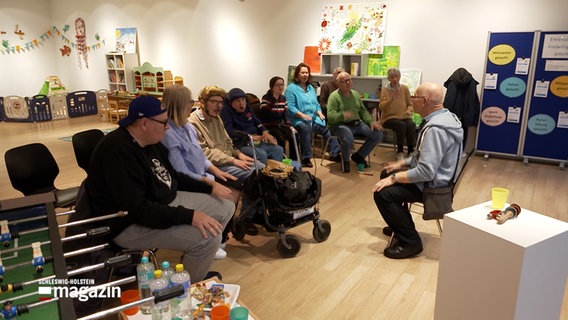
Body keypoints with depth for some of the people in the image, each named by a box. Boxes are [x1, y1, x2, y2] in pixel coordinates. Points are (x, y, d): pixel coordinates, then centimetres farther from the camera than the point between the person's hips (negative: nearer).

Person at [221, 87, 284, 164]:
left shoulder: (247, 107, 14)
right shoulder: (226, 111, -6)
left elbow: (257, 122, 23)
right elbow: (229, 131, -17)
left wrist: (265, 132, 2)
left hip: (257, 141, 7)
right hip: (241, 144, -7)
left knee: (279, 150, -8)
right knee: (261, 154, -31)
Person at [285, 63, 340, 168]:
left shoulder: (311, 87, 23)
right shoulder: (291, 88, -1)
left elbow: (316, 104, 24)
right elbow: (290, 107, -11)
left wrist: (320, 113, 3)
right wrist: (303, 115, -22)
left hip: (313, 118, 7)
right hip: (298, 119, -7)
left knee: (328, 128, -13)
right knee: (306, 128, -37)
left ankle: (334, 154, -6)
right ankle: (306, 158, -33)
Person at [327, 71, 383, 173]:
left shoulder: (355, 94, 15)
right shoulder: (334, 96, -7)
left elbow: (363, 111, 19)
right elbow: (330, 115, -18)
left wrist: (371, 121, 2)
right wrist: (343, 115, -37)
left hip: (357, 124, 7)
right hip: (340, 125, -7)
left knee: (378, 134, -8)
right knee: (348, 137, -40)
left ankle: (359, 155, 11)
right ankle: (345, 160, -6)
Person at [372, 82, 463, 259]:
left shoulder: (435, 129, -29)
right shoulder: (444, 117, 6)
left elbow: (426, 172, -33)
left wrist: (394, 178, -24)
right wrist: (402, 163, 15)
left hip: (431, 184, -11)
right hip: (434, 175, 11)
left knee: (382, 193, -21)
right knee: (387, 175, 22)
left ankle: (410, 241, -8)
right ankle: (401, 224, 32)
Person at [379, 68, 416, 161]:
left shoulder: (405, 88, 6)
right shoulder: (385, 90, 0)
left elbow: (410, 104, 13)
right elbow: (381, 107, -9)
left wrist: (409, 110, -10)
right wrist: (391, 99, -23)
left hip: (404, 117, 2)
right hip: (389, 117, -2)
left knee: (411, 125, -29)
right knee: (401, 125, -32)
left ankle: (411, 151, -16)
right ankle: (400, 151, -16)